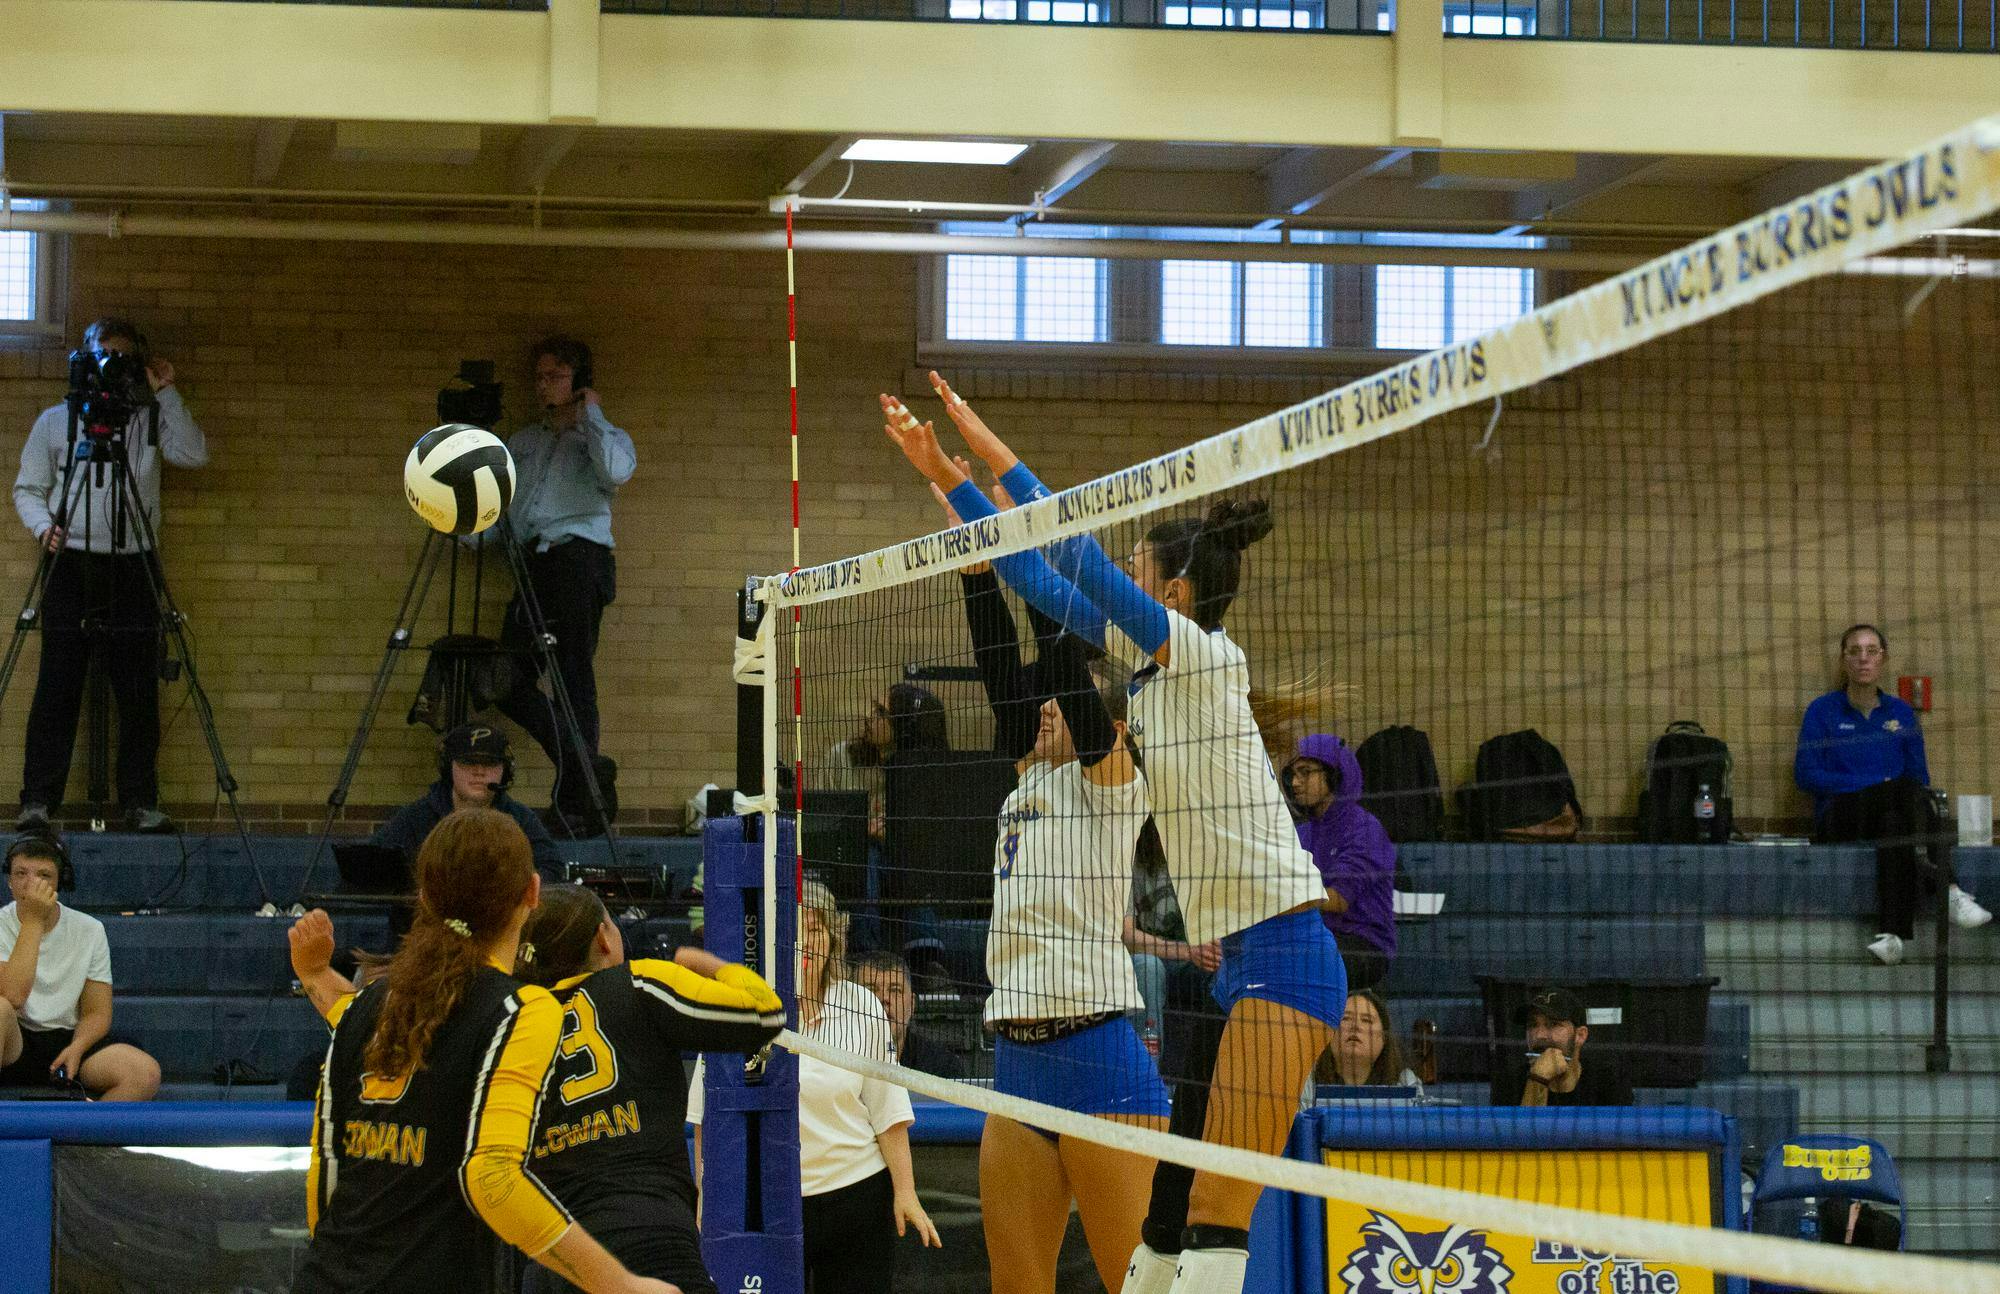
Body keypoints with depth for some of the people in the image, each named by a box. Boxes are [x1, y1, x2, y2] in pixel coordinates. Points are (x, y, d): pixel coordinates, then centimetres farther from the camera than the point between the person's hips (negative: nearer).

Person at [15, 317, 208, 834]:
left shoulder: (149, 421, 11)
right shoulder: (56, 420, 11)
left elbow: (194, 454, -4)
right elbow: (27, 488, 12)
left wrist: (166, 393, -3)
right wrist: (43, 525, -8)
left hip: (133, 564, 1)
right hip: (72, 561, -1)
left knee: (138, 690, -1)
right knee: (58, 686, -5)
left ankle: (141, 802, 4)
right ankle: (38, 800, -5)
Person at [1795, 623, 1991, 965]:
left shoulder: (1901, 713, 18)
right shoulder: (1823, 711, 9)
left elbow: (1920, 776, 15)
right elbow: (1806, 774, -3)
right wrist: (1876, 784, -12)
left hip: (1892, 812, 3)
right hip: (1841, 818, -3)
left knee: (1896, 822, -38)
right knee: (1908, 792, -35)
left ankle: (1892, 932, -54)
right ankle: (1947, 891, -51)